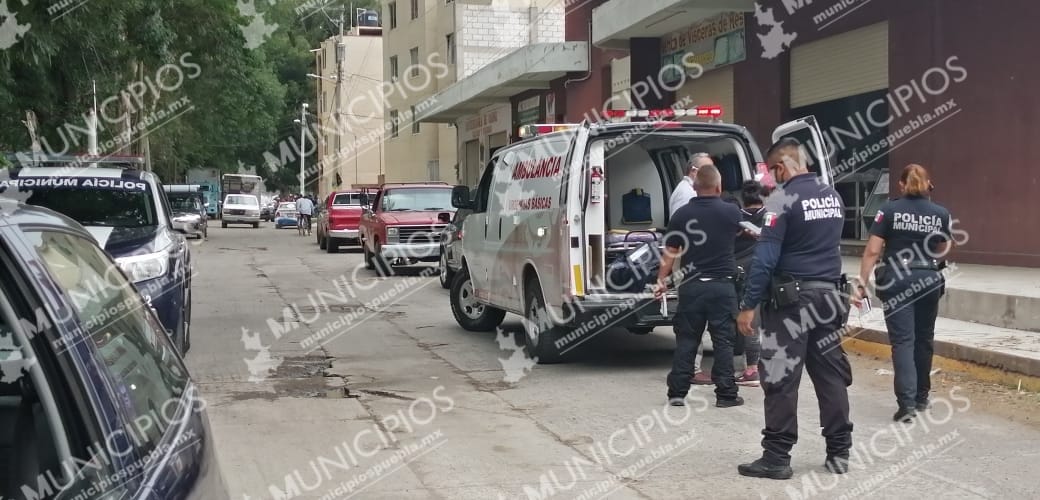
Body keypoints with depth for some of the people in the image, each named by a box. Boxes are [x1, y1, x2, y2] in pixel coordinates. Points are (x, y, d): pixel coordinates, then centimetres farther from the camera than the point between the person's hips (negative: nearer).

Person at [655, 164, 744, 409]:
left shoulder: (682, 214, -1)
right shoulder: (730, 212, -4)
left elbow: (670, 252, 1)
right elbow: (745, 229, 19)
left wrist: (661, 280, 12)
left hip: (691, 285, 2)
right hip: (722, 285, -2)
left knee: (686, 339, 8)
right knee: (723, 340, 4)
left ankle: (677, 392, 10)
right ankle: (726, 393, 6)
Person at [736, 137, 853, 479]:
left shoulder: (783, 199, -13)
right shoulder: (833, 196, 11)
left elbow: (765, 259, -18)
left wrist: (748, 306, -14)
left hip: (792, 300, -7)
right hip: (828, 296, 8)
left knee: (780, 380, -2)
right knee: (831, 376, 11)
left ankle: (776, 457, 1)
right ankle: (839, 453, 16)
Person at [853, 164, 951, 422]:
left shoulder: (889, 210, -4)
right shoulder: (941, 213, 2)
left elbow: (872, 251, -8)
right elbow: (942, 251, 14)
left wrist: (862, 285, -5)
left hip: (896, 280, -2)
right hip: (929, 280, 2)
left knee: (903, 341, -3)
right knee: (923, 339, 17)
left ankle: (907, 402, -15)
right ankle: (921, 397, 27)